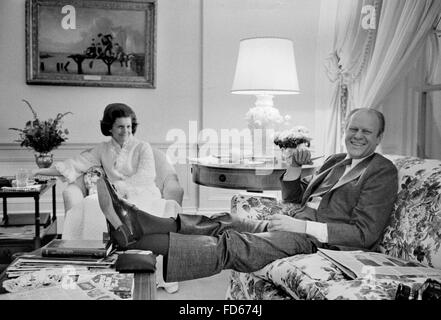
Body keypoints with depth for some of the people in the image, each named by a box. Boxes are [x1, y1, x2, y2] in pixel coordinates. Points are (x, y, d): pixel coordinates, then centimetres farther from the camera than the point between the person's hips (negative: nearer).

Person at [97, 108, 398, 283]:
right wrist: (296, 165, 6)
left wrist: (302, 226, -16)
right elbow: (292, 196, 27)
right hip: (294, 225, 8)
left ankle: (137, 242, -34)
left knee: (231, 244, -25)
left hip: (320, 242, -8)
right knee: (224, 222, -12)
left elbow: (366, 233, -12)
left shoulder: (383, 172, -1)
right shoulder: (336, 161, 23)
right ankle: (135, 223, -23)